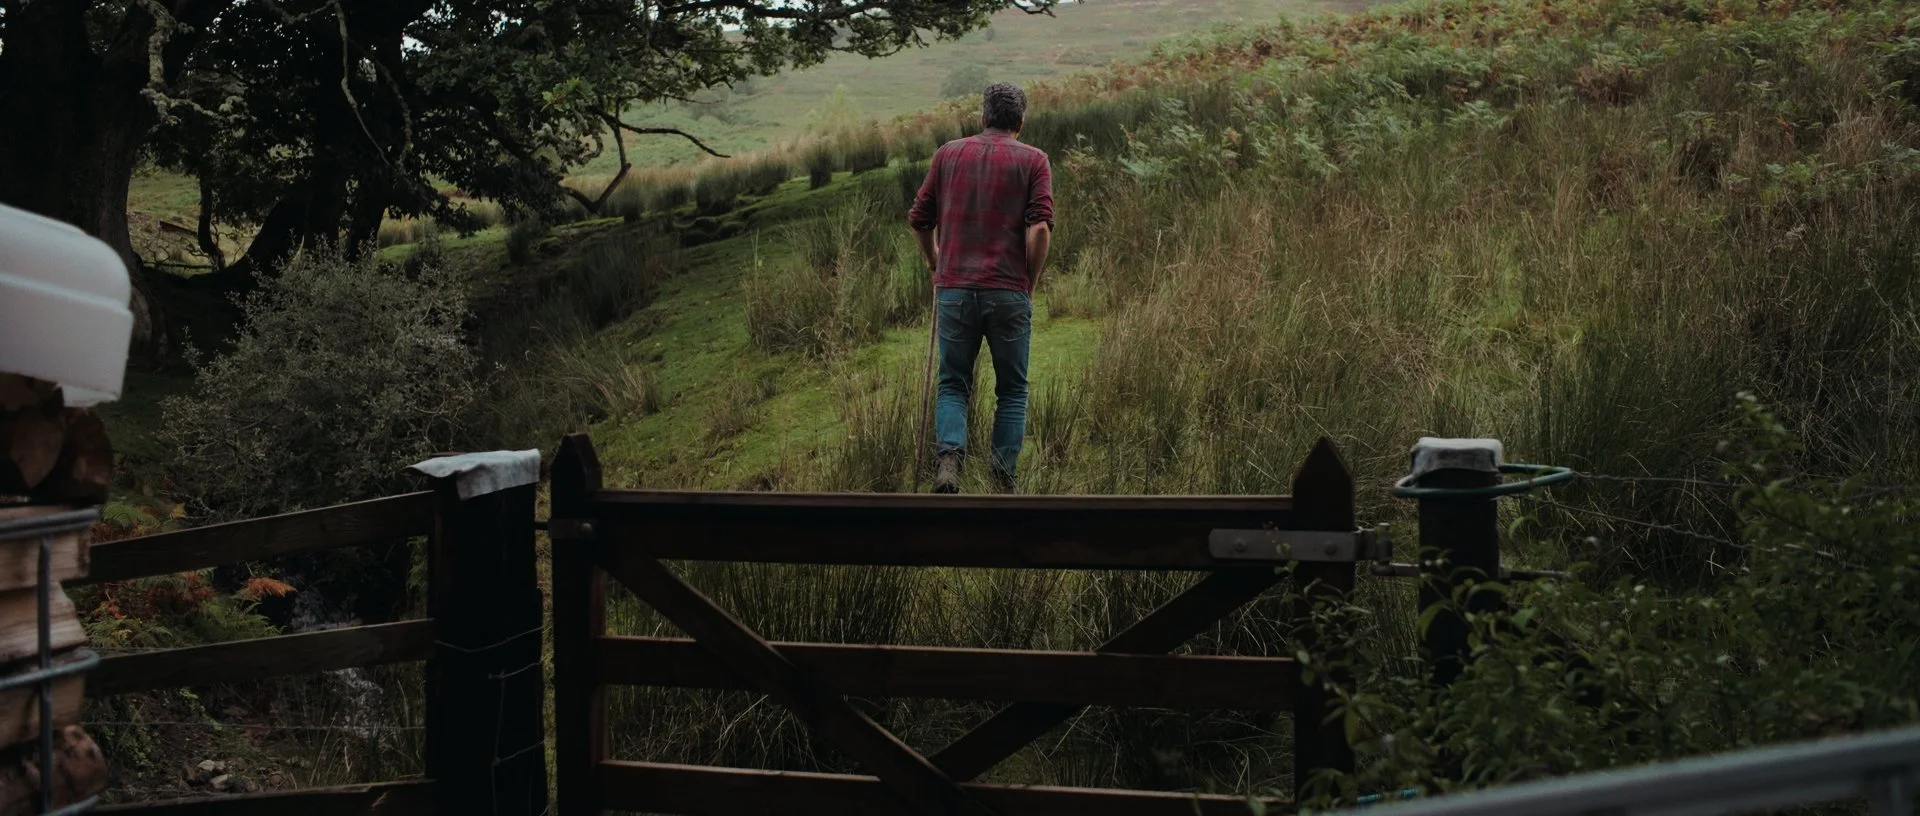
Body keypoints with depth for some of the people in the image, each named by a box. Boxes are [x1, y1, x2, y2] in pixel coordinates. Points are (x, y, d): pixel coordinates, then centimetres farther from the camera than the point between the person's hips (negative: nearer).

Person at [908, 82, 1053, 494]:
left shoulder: (948, 153, 9)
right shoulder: (1033, 160, 2)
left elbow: (919, 219, 11)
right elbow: (1040, 227, -11)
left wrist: (934, 263, 29)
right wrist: (1030, 284, 0)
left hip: (954, 287, 2)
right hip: (1008, 292, -1)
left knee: (953, 384, 12)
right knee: (1011, 389, 13)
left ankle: (949, 454, -13)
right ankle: (1004, 478, 7)